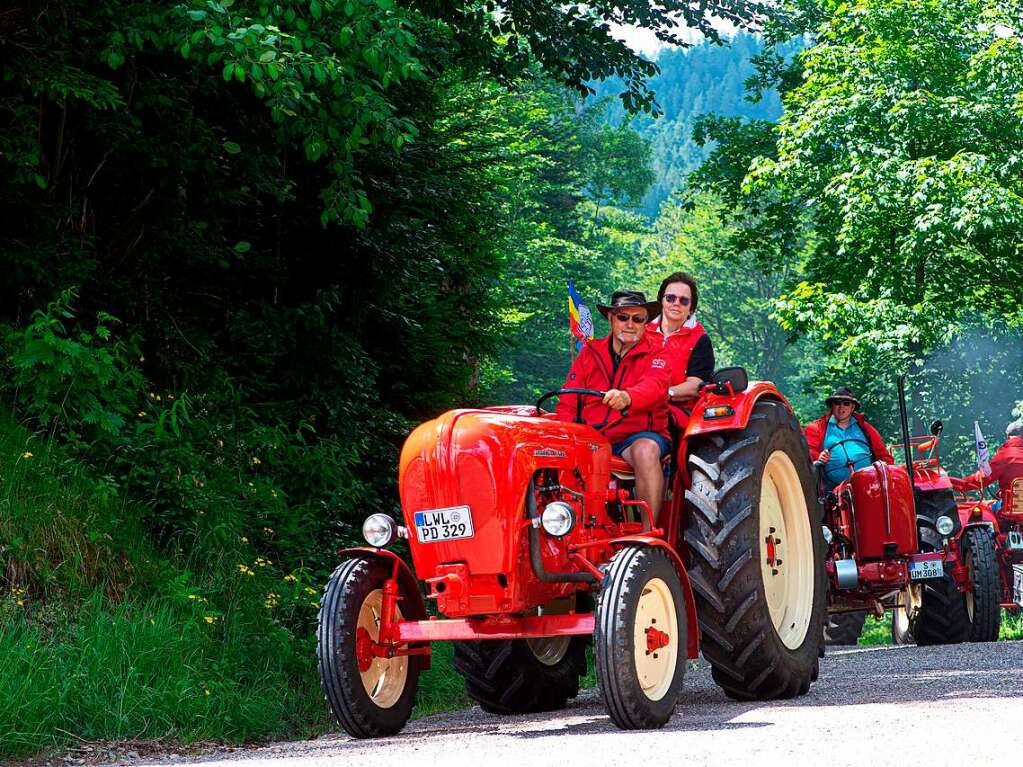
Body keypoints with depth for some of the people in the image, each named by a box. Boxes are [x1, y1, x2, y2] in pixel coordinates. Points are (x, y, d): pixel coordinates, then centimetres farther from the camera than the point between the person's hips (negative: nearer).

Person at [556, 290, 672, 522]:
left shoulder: (656, 355, 5)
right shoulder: (589, 353, 15)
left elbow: (654, 386, -19)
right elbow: (567, 405, 11)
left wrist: (628, 397, -42)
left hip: (638, 435, -2)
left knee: (645, 450, -36)